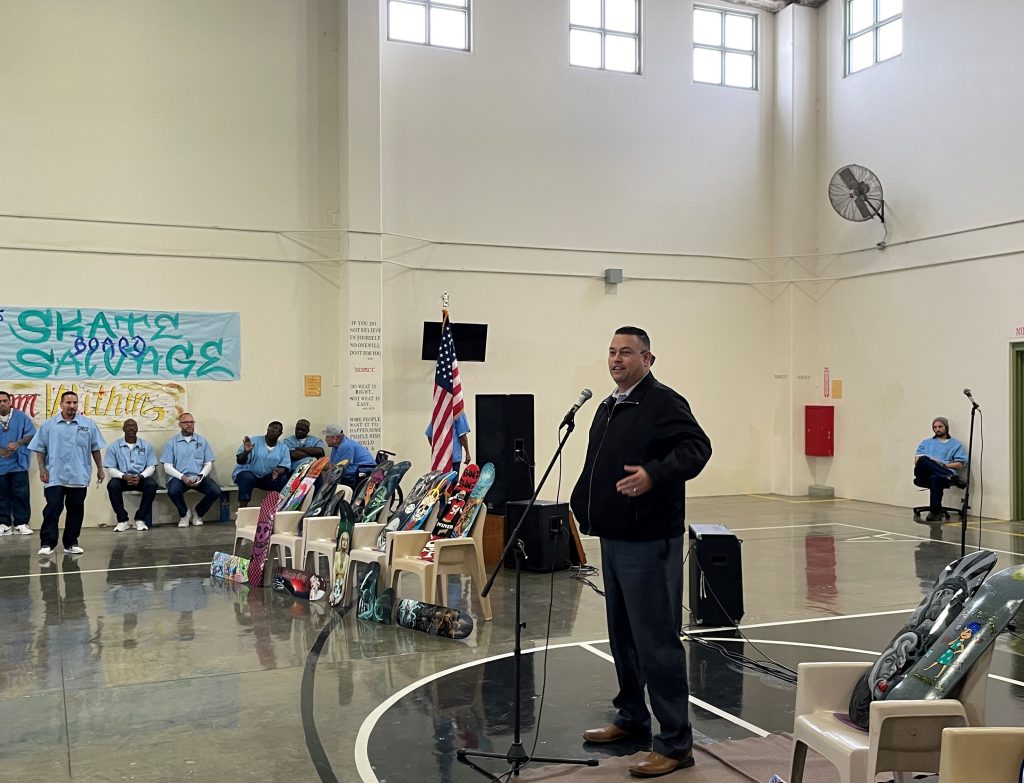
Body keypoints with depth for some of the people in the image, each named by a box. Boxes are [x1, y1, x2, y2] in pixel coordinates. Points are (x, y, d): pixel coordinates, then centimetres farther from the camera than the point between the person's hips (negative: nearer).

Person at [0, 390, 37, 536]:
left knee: (21, 494, 0)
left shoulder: (21, 417, 3)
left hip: (18, 463, -1)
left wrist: (17, 443, -15)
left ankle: (21, 523, 6)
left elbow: (31, 434, 1)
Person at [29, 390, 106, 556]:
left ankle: (71, 544, 15)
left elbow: (95, 449, 8)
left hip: (79, 477, 2)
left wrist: (100, 469, 7)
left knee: (76, 510, 7)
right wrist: (42, 468, -4)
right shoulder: (49, 425, 3)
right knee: (52, 509, -6)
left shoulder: (88, 424, 5)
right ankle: (47, 544, -3)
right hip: (55, 477, -2)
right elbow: (40, 449, 4)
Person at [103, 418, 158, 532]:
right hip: (122, 478, 0)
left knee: (152, 484, -32)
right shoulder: (114, 446, 3)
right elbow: (111, 468, -3)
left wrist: (140, 476, -19)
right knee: (112, 485, -34)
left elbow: (151, 467, 2)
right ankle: (122, 520, -21)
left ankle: (140, 519, -20)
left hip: (141, 478, 1)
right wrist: (124, 476, -22)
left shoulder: (146, 446, 6)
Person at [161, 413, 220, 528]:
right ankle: (184, 513, -1)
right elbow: (167, 467, 1)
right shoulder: (171, 443, 9)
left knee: (216, 492, -25)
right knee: (173, 491, -35)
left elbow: (209, 464, 10)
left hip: (199, 477, 2)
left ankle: (197, 513, 5)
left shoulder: (202, 441, 14)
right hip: (179, 477, -2)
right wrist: (183, 477, -15)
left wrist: (201, 476, -10)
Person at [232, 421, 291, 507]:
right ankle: (242, 508, -34)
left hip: (268, 477, 3)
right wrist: (246, 452, -35)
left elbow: (284, 466, -7)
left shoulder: (283, 448, 3)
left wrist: (278, 472, -30)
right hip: (247, 473, -3)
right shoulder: (253, 441, -7)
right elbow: (240, 461, -12)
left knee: (283, 478, -23)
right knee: (248, 478, -35)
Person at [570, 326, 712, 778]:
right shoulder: (607, 408, 17)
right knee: (622, 636, 18)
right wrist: (583, 506, 19)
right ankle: (632, 718, 33)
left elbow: (696, 447, -22)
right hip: (613, 539, 9)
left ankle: (675, 744, 2)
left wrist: (655, 474, -35)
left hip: (649, 542, -9)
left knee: (657, 640, -7)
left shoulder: (664, 402, -10)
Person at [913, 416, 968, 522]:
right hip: (925, 475, 2)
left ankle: (935, 512, -36)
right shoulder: (926, 442, 29)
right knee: (923, 460, -34)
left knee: (935, 478, -41)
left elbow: (960, 465, 8)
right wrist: (929, 463, -7)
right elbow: (917, 460, 16)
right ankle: (952, 478, -41)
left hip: (943, 474, -2)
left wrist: (943, 465, -8)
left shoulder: (956, 444, 20)